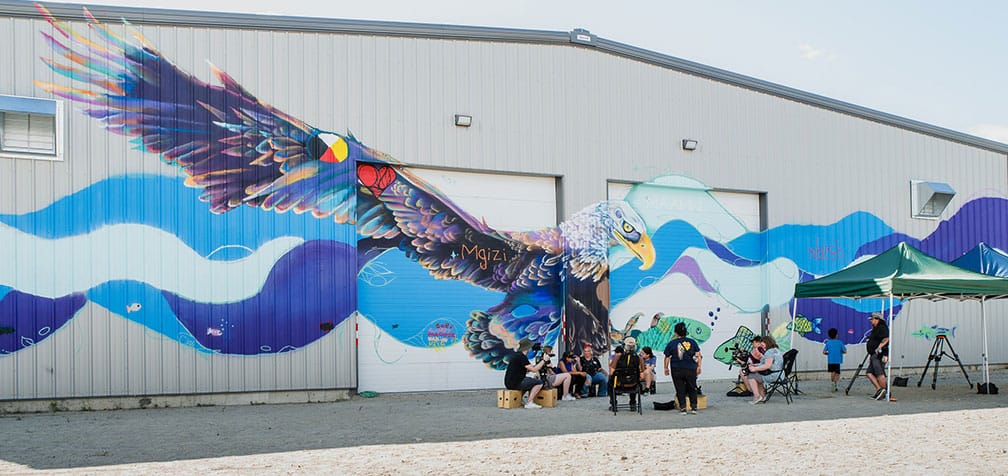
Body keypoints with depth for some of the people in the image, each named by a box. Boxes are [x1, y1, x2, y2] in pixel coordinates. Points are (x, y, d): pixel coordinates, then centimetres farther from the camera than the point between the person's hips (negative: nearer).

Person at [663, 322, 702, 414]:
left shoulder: (671, 343, -3)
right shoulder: (692, 342, 2)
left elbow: (667, 357, -1)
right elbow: (698, 355, 1)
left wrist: (666, 368, 10)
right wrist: (699, 367, 8)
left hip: (677, 370, -2)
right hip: (691, 369, 2)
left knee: (680, 390, 6)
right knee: (692, 388, 15)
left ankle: (682, 408, 3)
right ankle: (694, 407, 13)